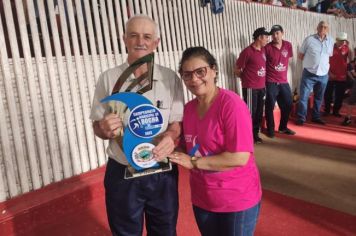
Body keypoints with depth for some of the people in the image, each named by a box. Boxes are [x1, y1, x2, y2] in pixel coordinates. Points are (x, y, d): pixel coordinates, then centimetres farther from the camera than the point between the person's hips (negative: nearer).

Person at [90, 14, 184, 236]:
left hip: (162, 173, 1)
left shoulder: (171, 78, -3)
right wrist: (106, 129, -23)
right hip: (122, 174, 0)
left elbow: (178, 122, 1)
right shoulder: (108, 78, -5)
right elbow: (97, 126, 1)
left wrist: (170, 136, -22)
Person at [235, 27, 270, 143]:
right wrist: (246, 78, 5)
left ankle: (255, 133, 25)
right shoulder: (247, 51, -13)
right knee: (250, 112, -1)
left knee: (259, 111, 12)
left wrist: (263, 81, 12)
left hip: (262, 87, 7)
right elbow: (237, 69, -7)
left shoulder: (263, 50, 9)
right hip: (250, 88, -7)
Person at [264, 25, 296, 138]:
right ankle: (270, 129, 19)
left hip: (284, 82, 5)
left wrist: (282, 73, 16)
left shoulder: (288, 45, 3)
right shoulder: (267, 48, -11)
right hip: (271, 82, -5)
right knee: (270, 106, 2)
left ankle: (283, 127, 31)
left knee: (288, 105, 12)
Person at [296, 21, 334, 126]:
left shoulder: (331, 41, 5)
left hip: (323, 75, 4)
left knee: (319, 98, 14)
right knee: (304, 97, -3)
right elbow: (300, 55, 1)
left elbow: (330, 56, 18)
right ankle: (301, 118, 6)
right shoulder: (309, 39, -6)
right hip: (309, 74, -4)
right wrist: (310, 62, 1)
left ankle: (316, 117, 27)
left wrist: (324, 64, 7)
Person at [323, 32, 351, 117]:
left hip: (342, 77, 2)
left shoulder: (346, 48, 3)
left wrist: (348, 47, -14)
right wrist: (329, 72, -7)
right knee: (328, 94, 6)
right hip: (331, 76, -2)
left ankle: (336, 111, 21)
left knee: (339, 96, 8)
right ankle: (327, 110, 20)